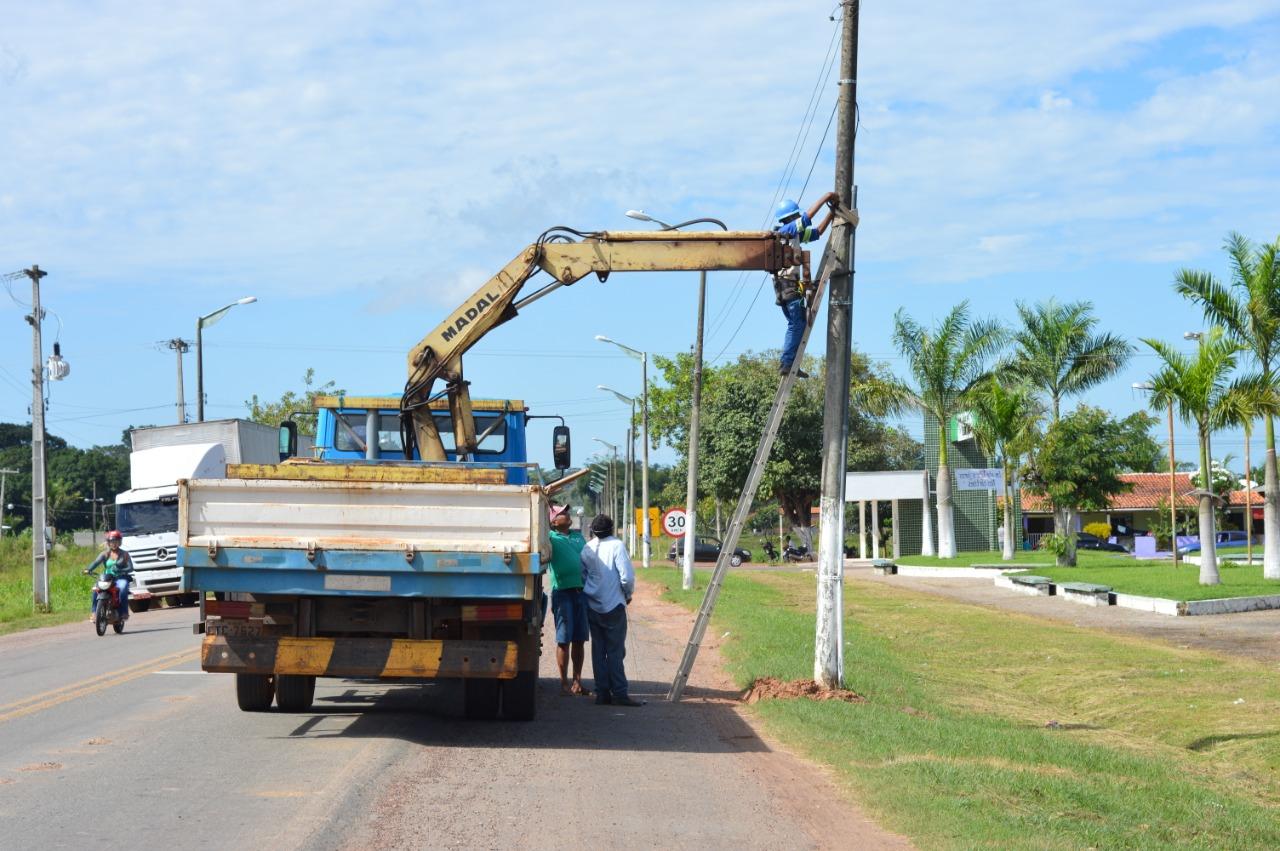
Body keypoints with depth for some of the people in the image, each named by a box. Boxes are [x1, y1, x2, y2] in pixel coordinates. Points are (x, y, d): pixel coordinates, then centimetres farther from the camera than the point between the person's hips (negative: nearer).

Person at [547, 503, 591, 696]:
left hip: (581, 591, 5)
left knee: (579, 640, 8)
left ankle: (577, 682, 14)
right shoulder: (550, 538, 0)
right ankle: (564, 683, 3)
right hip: (562, 591, -5)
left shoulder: (577, 535, 17)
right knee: (563, 640, -2)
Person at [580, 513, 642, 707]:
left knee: (598, 649, 9)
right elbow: (627, 576, -16)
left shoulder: (587, 549, 4)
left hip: (592, 607, 5)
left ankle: (602, 693, 9)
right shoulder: (616, 546, -12)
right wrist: (628, 595, 2)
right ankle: (619, 694, -5)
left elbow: (581, 576, 10)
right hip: (613, 606, -5)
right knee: (615, 651, -3)